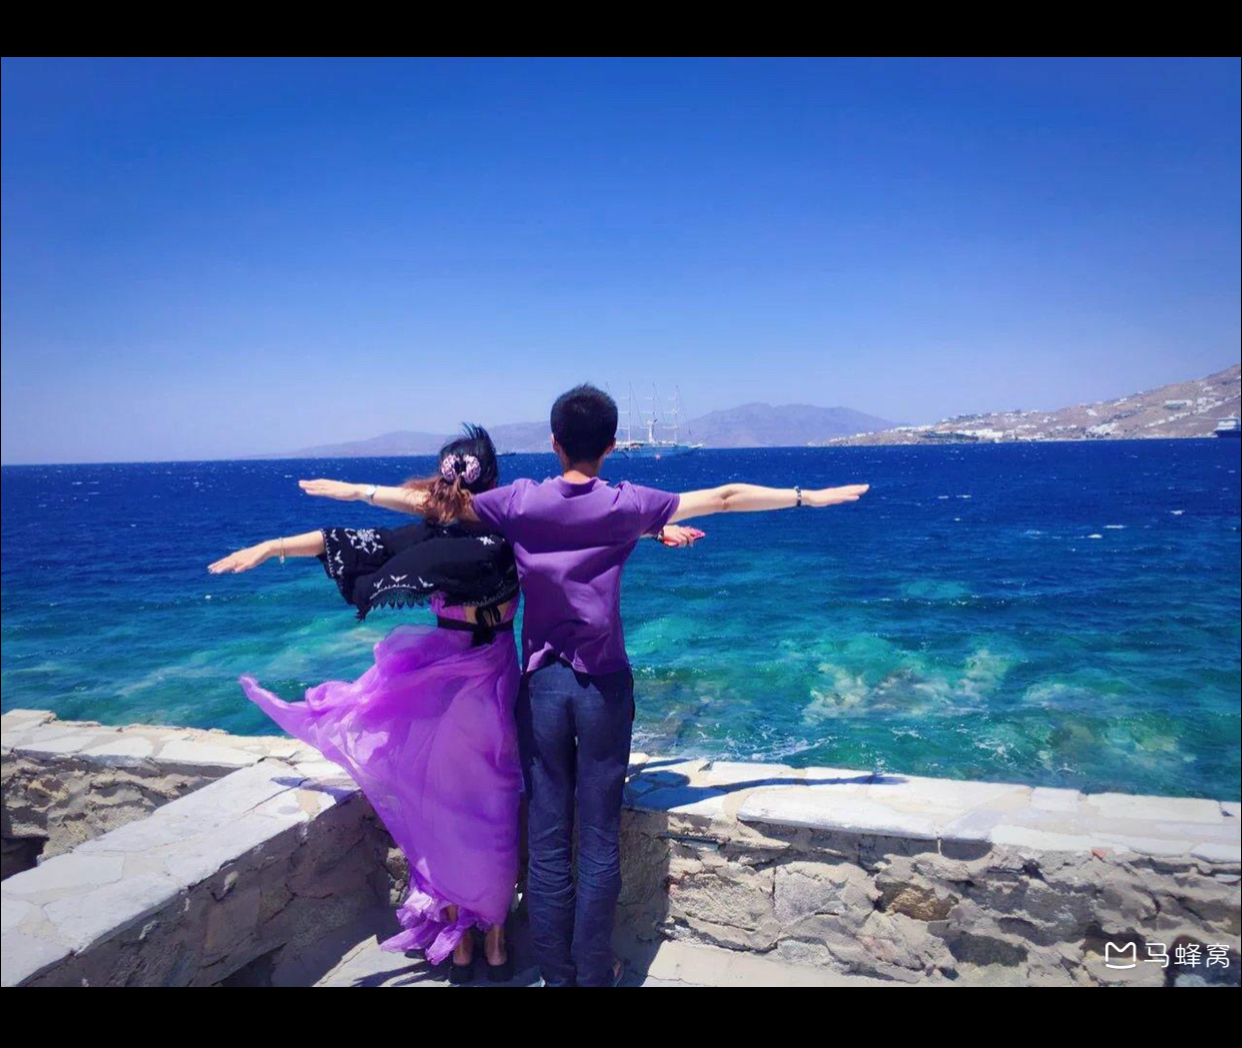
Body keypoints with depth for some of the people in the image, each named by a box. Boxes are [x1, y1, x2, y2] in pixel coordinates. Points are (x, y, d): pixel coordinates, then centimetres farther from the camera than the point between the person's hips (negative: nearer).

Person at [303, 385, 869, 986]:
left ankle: (556, 975, 21)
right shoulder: (626, 504, -6)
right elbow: (725, 498, -1)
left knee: (547, 841, 9)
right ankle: (594, 974, 20)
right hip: (603, 687, -1)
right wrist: (812, 496, 9)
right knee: (600, 841, 8)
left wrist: (348, 490, 21)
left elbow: (425, 501, 6)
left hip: (542, 684, 1)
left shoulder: (520, 502, -3)